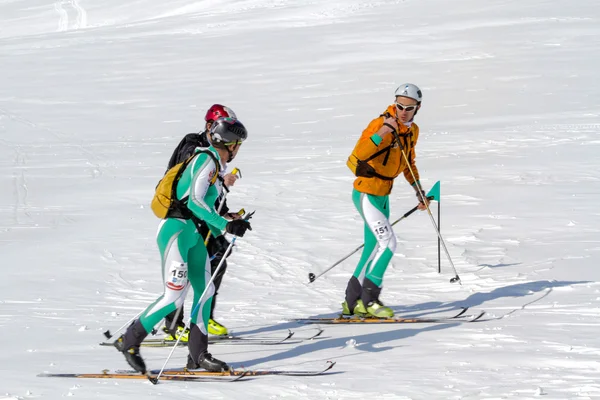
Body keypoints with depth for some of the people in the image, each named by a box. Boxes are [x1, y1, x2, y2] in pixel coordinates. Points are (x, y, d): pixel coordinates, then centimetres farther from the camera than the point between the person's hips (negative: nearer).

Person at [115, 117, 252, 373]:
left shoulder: (213, 164, 16)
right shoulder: (208, 160, -13)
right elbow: (195, 202, -23)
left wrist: (217, 233, 21)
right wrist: (226, 226, -26)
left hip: (194, 234, 10)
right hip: (177, 231, -10)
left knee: (205, 290, 5)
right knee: (175, 295, -12)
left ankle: (198, 355, 7)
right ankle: (129, 341, -1)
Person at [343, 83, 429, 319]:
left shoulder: (412, 131, 5)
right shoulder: (381, 124, -20)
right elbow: (355, 159, -29)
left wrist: (419, 190, 17)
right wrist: (379, 135, -40)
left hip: (383, 196, 9)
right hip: (366, 194, -9)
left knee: (374, 248, 13)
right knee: (388, 242, -17)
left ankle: (353, 302, 23)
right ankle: (369, 299, -11)